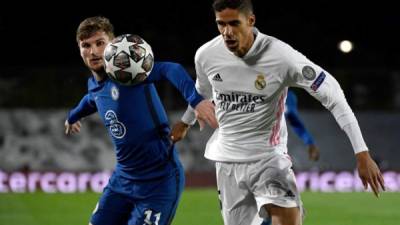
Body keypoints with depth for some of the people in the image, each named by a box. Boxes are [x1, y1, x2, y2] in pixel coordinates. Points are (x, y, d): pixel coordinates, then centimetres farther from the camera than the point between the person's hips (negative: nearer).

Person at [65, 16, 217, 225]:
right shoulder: (94, 86, 6)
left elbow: (169, 70, -35)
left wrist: (195, 99, -52)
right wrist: (73, 116, 53)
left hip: (159, 181, -8)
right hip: (123, 178, 8)